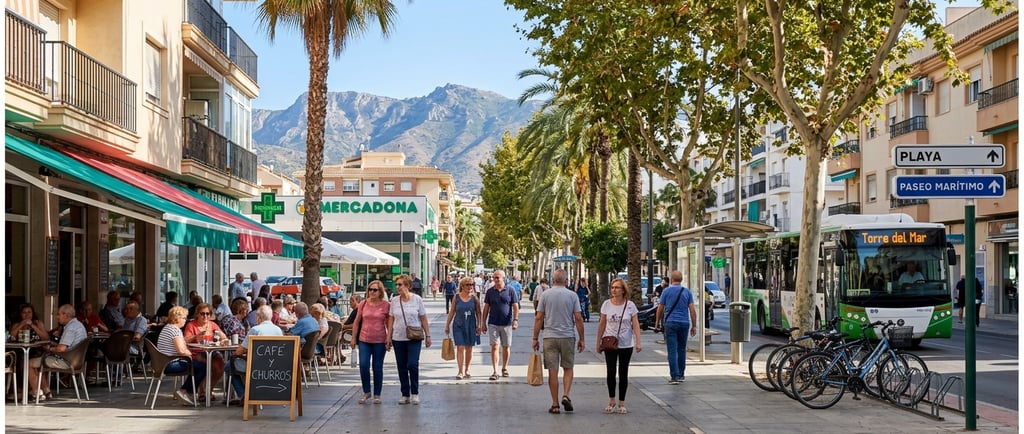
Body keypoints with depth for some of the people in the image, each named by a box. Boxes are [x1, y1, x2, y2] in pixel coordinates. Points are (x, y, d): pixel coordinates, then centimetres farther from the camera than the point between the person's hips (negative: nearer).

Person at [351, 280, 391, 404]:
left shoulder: (386, 305, -2)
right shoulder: (363, 304, 4)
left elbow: (389, 324, 1)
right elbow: (356, 322, 10)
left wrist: (389, 339, -6)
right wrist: (353, 338, 8)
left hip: (379, 341, -2)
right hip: (364, 340, 2)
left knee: (377, 368, 4)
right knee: (363, 365, -7)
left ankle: (377, 395, 15)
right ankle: (366, 392, 11)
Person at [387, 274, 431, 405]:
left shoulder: (417, 299, -2)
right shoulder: (394, 301, 4)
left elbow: (423, 319, 1)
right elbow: (390, 320, 8)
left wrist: (427, 335, 0)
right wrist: (389, 337, 4)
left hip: (414, 338, -3)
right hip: (398, 339, 3)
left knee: (412, 365, -13)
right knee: (401, 367, 5)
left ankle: (415, 393, 2)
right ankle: (405, 395, 15)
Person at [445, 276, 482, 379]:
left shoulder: (474, 298, 1)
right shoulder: (456, 298, 0)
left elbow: (478, 313, 5)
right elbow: (451, 312, 5)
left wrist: (479, 325, -3)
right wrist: (447, 325, 4)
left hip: (471, 326, 1)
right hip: (458, 325, -1)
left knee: (469, 348, 8)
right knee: (460, 348, -9)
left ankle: (467, 370, 23)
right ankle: (460, 372, -7)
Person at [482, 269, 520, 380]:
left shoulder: (510, 290, -2)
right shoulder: (490, 291, 4)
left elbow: (515, 307, -1)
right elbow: (486, 307, 9)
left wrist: (515, 320, -12)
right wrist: (484, 323, 6)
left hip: (506, 324, 0)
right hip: (493, 324, 1)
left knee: (506, 347, 10)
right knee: (494, 347, -6)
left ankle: (504, 368, 28)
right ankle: (495, 371, -7)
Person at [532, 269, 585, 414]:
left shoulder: (545, 295, 0)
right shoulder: (572, 295, -1)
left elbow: (539, 318, -1)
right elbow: (578, 318, -2)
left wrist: (535, 338, 5)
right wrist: (581, 339, 5)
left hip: (550, 337, 0)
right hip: (568, 337, 0)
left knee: (552, 371, 3)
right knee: (568, 368, 14)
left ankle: (555, 405, 4)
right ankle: (566, 395, -4)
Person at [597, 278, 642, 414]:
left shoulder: (630, 305, -3)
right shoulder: (606, 304, 0)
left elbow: (635, 325, -4)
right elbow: (602, 324, 7)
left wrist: (638, 342, -13)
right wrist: (599, 341, 7)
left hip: (626, 345, 0)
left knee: (623, 373, 6)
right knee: (610, 372, -5)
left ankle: (622, 403, 15)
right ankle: (611, 400, 12)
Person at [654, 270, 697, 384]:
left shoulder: (666, 291, -1)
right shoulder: (687, 292, 5)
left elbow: (660, 309, 3)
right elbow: (692, 310, 1)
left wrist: (657, 322, 16)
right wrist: (694, 326, 5)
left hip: (670, 323, -3)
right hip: (684, 323, 3)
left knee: (672, 350, -4)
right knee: (682, 350, 15)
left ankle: (674, 376, -11)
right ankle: (681, 375, 20)